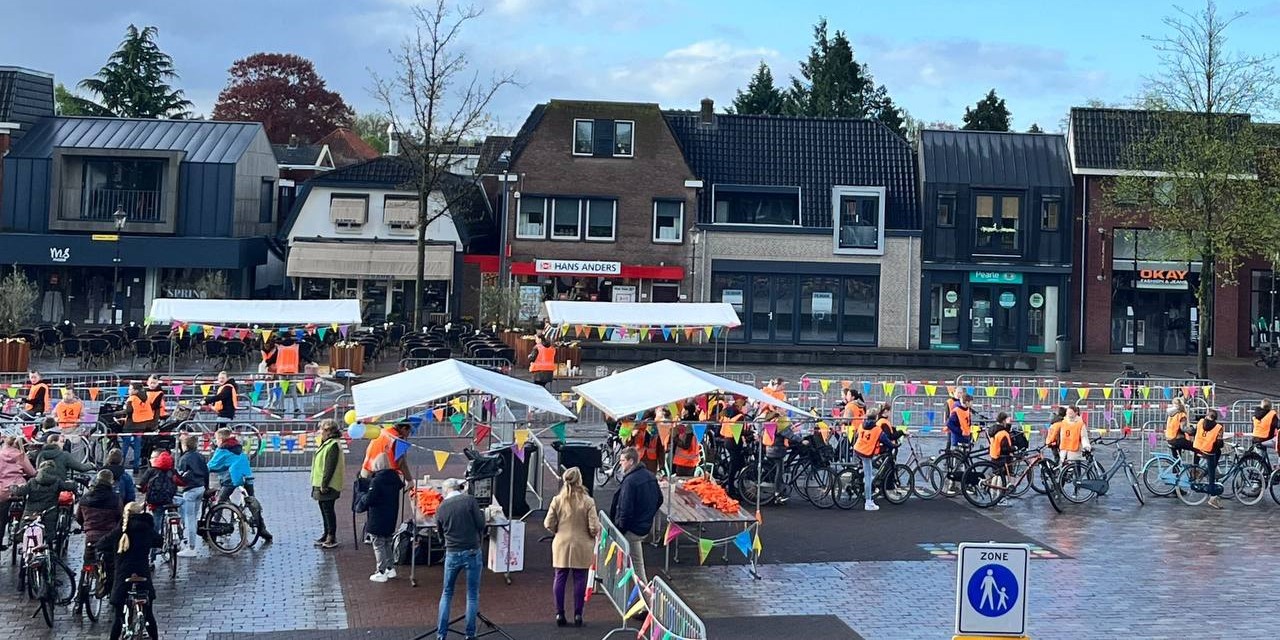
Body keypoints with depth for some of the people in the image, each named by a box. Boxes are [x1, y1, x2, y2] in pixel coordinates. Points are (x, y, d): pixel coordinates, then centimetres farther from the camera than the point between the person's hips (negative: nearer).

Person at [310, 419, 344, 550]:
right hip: (321, 485, 10)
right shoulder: (326, 444, 15)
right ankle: (327, 534, 23)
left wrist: (324, 485, -22)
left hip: (328, 486, -10)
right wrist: (319, 485, 19)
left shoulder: (333, 445, -17)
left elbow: (330, 467, -21)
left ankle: (332, 537, 0)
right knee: (324, 510, 15)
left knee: (328, 510, -5)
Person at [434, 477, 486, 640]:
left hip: (452, 554, 2)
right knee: (472, 595, 7)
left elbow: (441, 531, 13)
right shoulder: (470, 501, -8)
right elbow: (481, 525, -9)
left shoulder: (442, 507, 2)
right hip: (472, 552, -2)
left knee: (447, 593, 16)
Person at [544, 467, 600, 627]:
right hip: (582, 547, -2)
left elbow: (548, 524, -2)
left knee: (560, 578, 9)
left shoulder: (557, 500, -6)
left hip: (561, 544, 2)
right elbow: (594, 527, -11)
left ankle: (559, 614, 12)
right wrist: (593, 535, 12)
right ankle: (578, 614, 10)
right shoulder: (588, 502, -11)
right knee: (580, 579, 7)